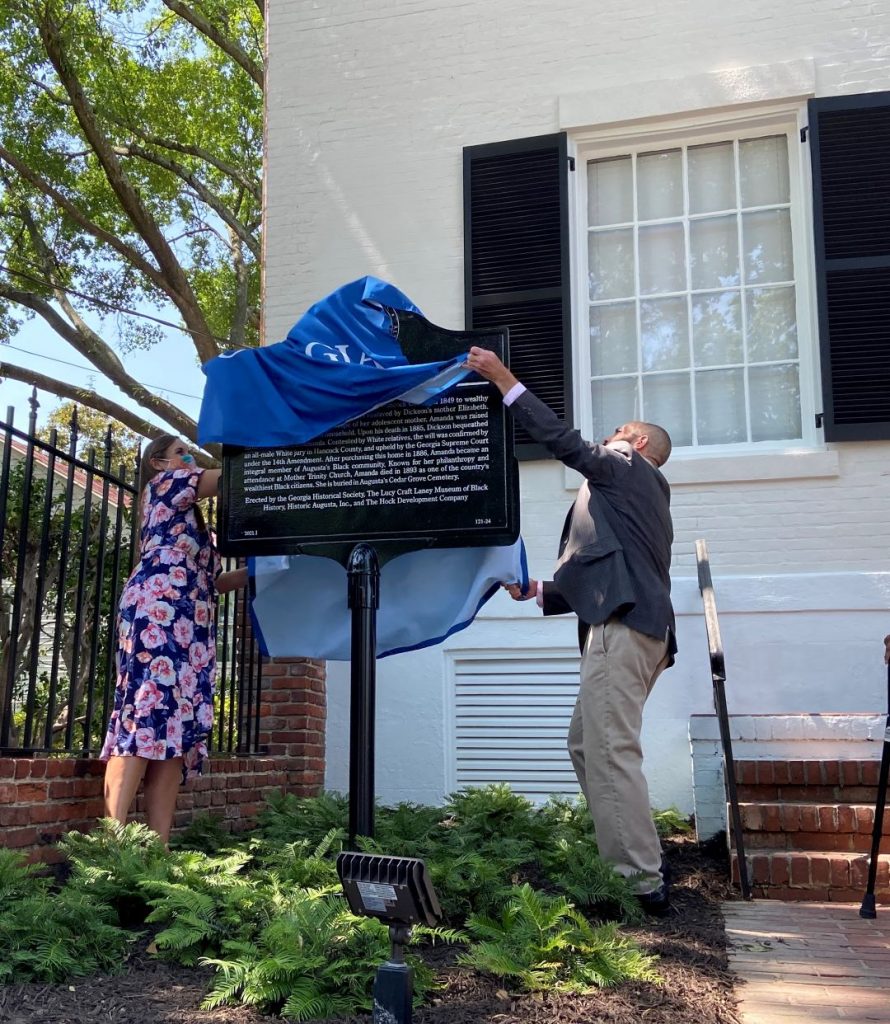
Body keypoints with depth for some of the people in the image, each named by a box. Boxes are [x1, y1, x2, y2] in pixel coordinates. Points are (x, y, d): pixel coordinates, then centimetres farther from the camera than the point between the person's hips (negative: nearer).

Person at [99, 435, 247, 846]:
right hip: (158, 612, -9)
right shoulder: (164, 485, 12)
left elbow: (207, 582, 28)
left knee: (178, 724, -3)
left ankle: (158, 846, -9)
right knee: (148, 710, -21)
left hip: (187, 624, 9)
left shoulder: (190, 520, 34)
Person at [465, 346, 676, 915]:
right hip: (630, 620, 10)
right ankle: (644, 861, 15)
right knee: (586, 745, 12)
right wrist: (539, 592, 22)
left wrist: (504, 379, -3)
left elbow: (565, 441, -6)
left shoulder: (628, 466, 7)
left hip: (622, 627, -10)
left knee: (611, 752, -12)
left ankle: (643, 884, -10)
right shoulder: (643, 492, 31)